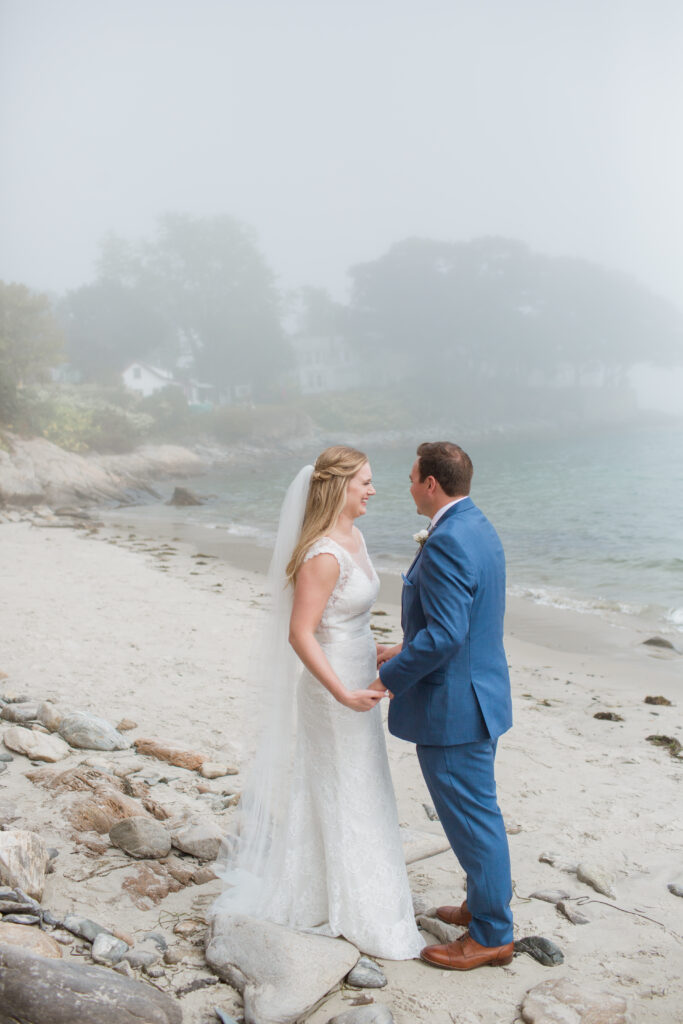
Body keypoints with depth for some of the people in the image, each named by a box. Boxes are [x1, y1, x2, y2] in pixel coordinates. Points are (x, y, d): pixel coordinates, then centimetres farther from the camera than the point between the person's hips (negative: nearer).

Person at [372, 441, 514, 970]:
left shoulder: (446, 543, -25)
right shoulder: (480, 528, 8)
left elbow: (446, 635, -29)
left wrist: (390, 678, -18)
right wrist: (408, 650, 19)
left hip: (451, 705, -10)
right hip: (479, 692, 10)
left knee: (473, 817, 4)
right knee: (476, 812, 23)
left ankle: (492, 934, 19)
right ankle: (487, 903, 39)